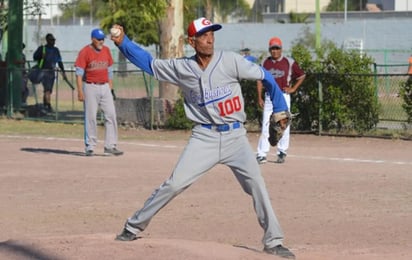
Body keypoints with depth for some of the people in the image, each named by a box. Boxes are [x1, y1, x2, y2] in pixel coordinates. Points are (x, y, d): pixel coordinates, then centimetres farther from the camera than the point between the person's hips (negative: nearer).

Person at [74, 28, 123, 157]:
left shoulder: (106, 50, 9)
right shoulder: (85, 52, -7)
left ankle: (110, 146, 1)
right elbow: (79, 72, -9)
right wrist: (80, 91, -16)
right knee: (90, 117, -1)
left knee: (111, 115, -2)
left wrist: (110, 87, 12)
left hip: (105, 87, 5)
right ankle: (90, 147, 6)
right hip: (90, 87, -5)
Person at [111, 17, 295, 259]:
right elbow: (148, 62, 8)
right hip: (204, 137, 1)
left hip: (235, 136, 0)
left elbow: (264, 76, -1)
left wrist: (280, 109, -2)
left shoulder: (230, 61, -7)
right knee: (174, 184, -4)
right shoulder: (181, 68, -2)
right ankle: (134, 227, 10)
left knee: (256, 183, -12)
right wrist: (123, 42, -4)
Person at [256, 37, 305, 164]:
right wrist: (259, 97, 3)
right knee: (266, 125, -2)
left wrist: (293, 89, 0)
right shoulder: (265, 62, 6)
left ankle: (282, 153, 12)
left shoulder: (289, 62, -2)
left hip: (283, 96, -2)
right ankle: (262, 154, -3)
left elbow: (301, 76, 8)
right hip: (269, 97, 2)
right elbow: (260, 80, 10)